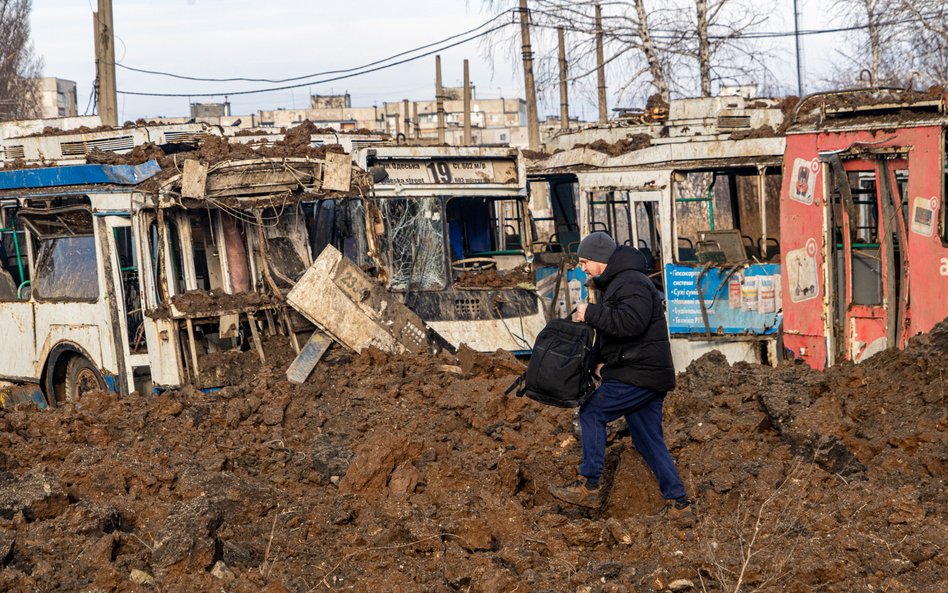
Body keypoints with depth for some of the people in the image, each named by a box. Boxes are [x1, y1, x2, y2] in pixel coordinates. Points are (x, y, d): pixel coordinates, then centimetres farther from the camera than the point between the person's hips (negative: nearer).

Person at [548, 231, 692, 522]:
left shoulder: (632, 283, -14)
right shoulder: (614, 283, 21)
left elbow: (630, 322, -30)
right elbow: (611, 331, 27)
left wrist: (590, 313, -22)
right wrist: (601, 358, 11)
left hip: (639, 375, -11)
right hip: (646, 376, 11)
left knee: (591, 413, -4)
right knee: (649, 441, 10)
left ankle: (588, 487, 0)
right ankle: (678, 504, 10)